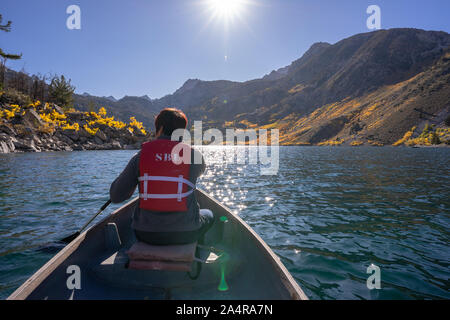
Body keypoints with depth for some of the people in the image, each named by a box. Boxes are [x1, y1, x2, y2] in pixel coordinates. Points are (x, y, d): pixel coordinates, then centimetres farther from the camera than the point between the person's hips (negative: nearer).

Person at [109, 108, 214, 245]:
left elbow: (115, 196, -4)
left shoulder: (140, 156, -6)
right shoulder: (193, 155, -7)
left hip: (146, 235, 2)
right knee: (208, 215, 31)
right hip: (185, 234, -1)